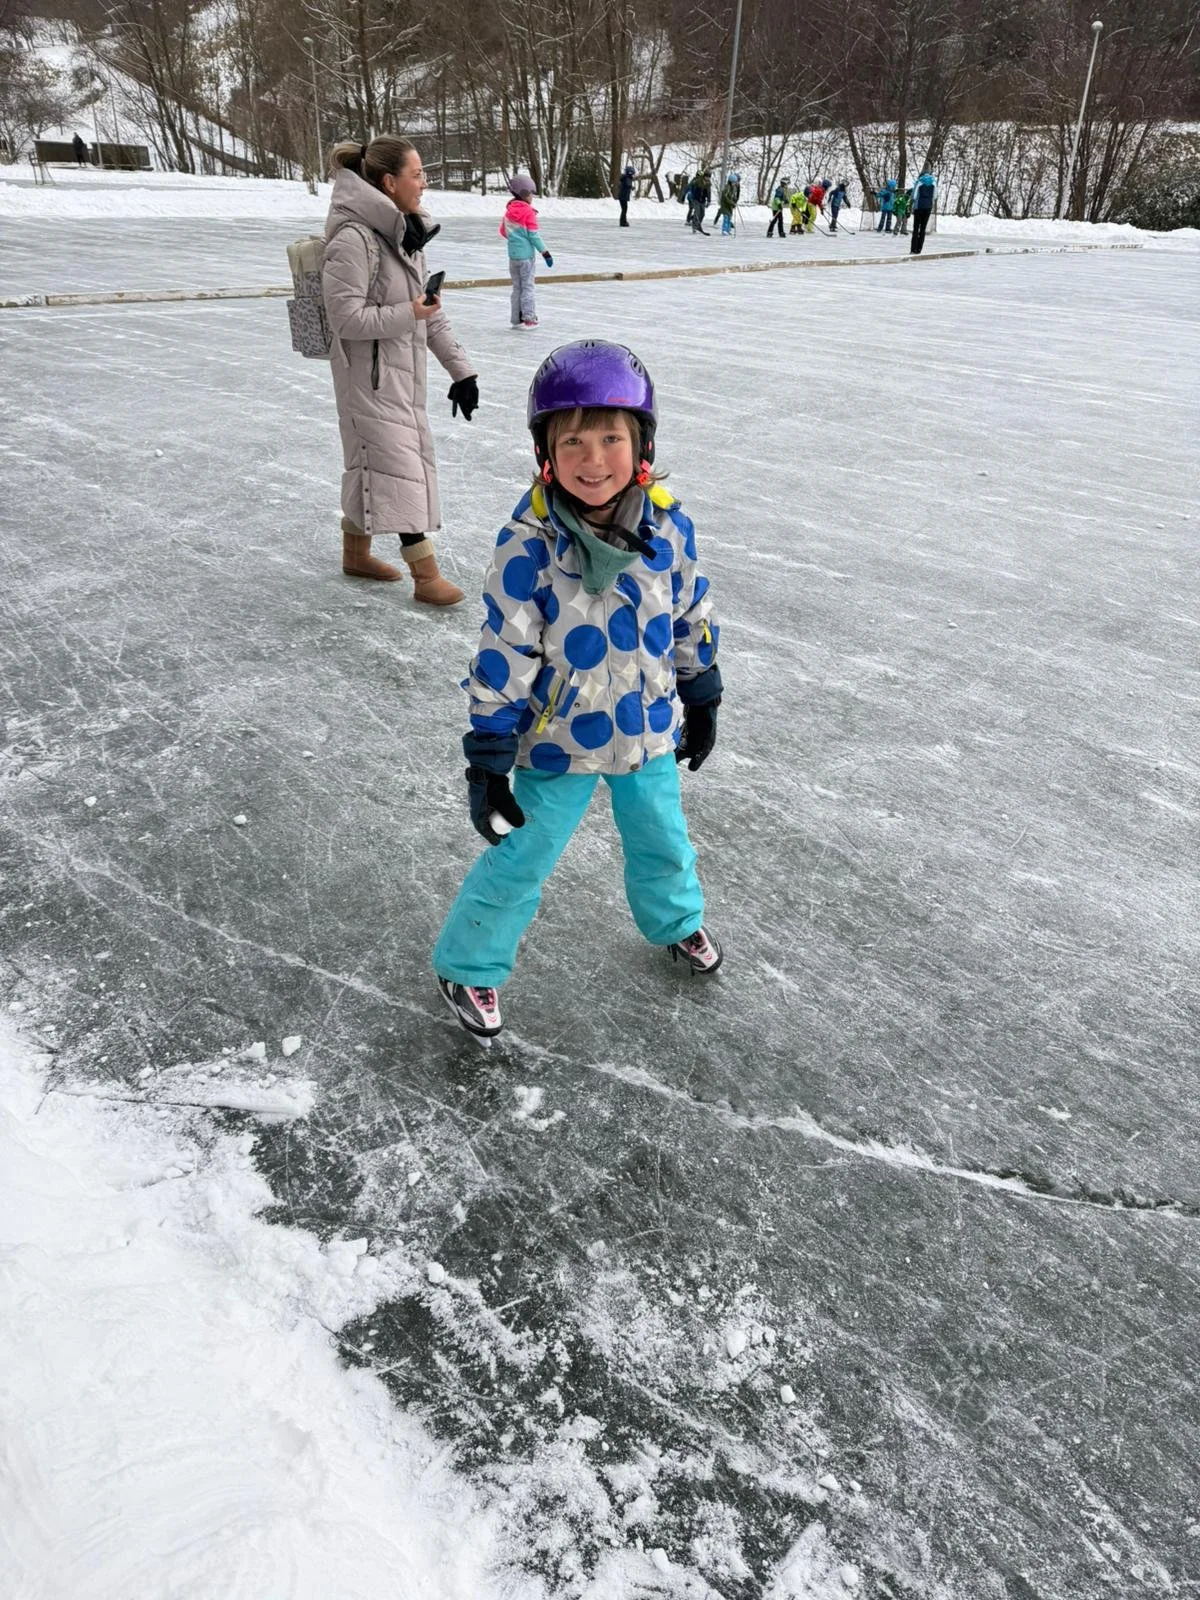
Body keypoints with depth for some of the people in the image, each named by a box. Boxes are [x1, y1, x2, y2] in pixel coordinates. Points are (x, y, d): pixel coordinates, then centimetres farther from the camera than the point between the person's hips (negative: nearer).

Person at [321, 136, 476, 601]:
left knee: (372, 461, 17)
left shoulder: (407, 233, 8)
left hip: (404, 370, 8)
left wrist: (459, 367, 10)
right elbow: (346, 317, -21)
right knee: (398, 462, -6)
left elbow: (431, 310, 12)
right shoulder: (353, 239, -19)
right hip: (368, 373, -8)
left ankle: (356, 553, 33)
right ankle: (426, 575, -1)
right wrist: (406, 314, -18)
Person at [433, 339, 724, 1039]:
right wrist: (488, 759, -16)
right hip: (559, 740, -4)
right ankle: (469, 966, 30)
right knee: (520, 861, 7)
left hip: (649, 730, 4)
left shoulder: (669, 526, -10)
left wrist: (701, 700, 12)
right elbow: (502, 657, -17)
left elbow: (693, 618, 5)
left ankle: (676, 921, 55)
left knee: (662, 841, 25)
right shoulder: (529, 546, -22)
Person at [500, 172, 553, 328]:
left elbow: (503, 232, 14)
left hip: (512, 255, 6)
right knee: (527, 286, 1)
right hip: (526, 255, -6)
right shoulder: (528, 212, -12)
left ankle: (517, 319, 14)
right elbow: (534, 235, -14)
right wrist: (545, 252, -7)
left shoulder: (509, 211, 6)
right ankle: (528, 319, -1)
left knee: (517, 287, 13)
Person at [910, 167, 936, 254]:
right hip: (928, 207, 3)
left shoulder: (919, 181, -9)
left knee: (916, 228, 0)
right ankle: (919, 249, 3)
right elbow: (935, 196, 4)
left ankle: (913, 249, -7)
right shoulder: (933, 181, 1)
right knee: (923, 228, 8)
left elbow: (914, 196, -8)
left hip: (919, 206, -3)